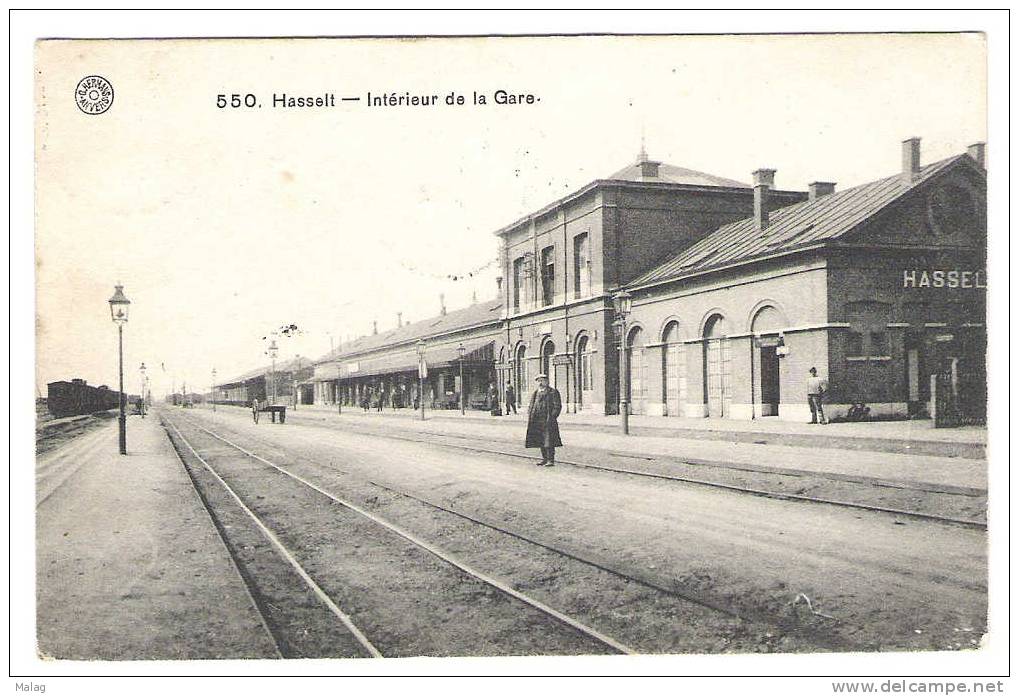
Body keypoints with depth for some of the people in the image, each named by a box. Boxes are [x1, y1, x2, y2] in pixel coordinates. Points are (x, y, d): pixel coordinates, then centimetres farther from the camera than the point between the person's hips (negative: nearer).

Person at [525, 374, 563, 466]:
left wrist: (551, 418, -15)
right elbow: (531, 406, 21)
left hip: (548, 421, -6)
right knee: (541, 442, 10)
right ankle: (545, 459, 19)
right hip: (537, 422, 6)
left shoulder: (553, 392, -2)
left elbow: (557, 406, -7)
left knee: (549, 442, -7)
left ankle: (551, 460, -3)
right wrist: (530, 415, 5)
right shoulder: (535, 393, 16)